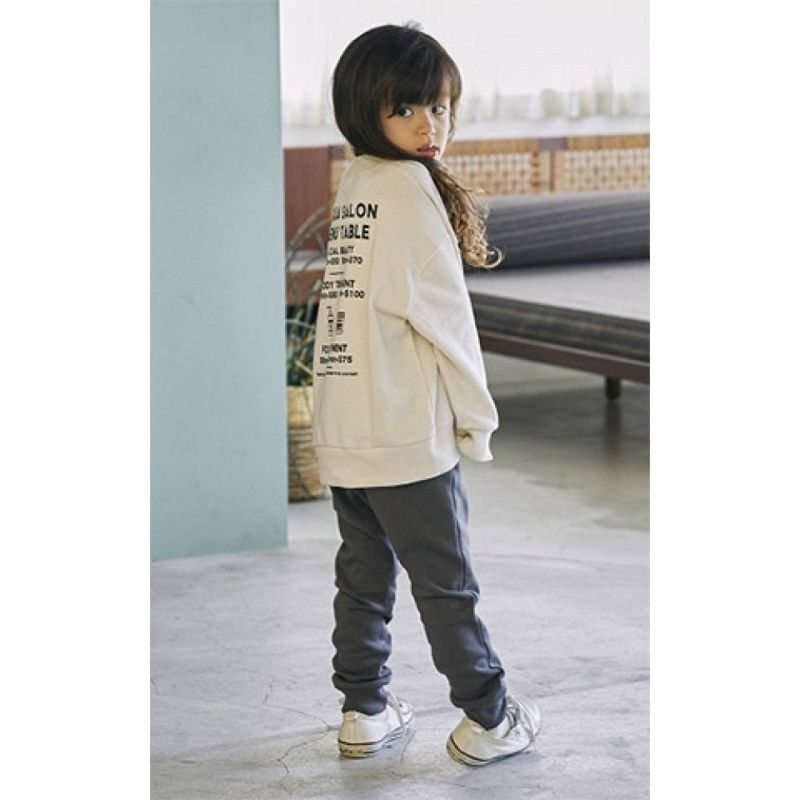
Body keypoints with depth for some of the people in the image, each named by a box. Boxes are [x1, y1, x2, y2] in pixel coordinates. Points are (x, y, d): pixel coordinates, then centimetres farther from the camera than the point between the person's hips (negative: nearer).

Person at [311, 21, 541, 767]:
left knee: (364, 573, 14)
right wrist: (477, 414, -5)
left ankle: (364, 711, 20)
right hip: (404, 429, -8)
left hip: (341, 426, 8)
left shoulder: (352, 188, 12)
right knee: (445, 581, 2)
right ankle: (486, 719, 12)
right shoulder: (407, 186, -12)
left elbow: (365, 303, 13)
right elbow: (440, 312, -14)